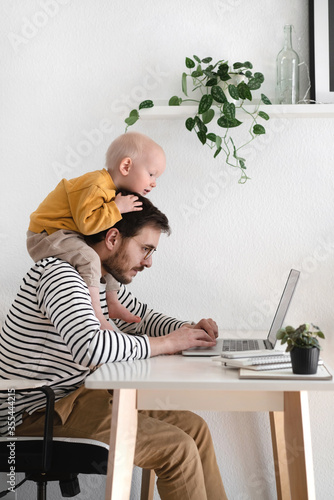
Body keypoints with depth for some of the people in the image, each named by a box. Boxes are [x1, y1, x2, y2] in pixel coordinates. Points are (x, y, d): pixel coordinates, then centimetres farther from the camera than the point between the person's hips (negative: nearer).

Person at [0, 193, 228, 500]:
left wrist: (189, 330, 3)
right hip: (37, 414, -10)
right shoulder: (60, 274, -22)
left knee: (194, 428, 7)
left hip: (73, 395, 10)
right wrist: (166, 343, -24)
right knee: (178, 449, -17)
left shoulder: (105, 278, 8)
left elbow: (141, 317, 24)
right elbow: (90, 346, -37)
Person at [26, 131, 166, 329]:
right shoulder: (95, 187, -27)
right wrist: (116, 208, -29)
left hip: (68, 235, 11)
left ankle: (113, 302, 23)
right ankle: (97, 316, -28)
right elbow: (86, 222, -34)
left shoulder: (112, 190, 6)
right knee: (89, 258, -32)